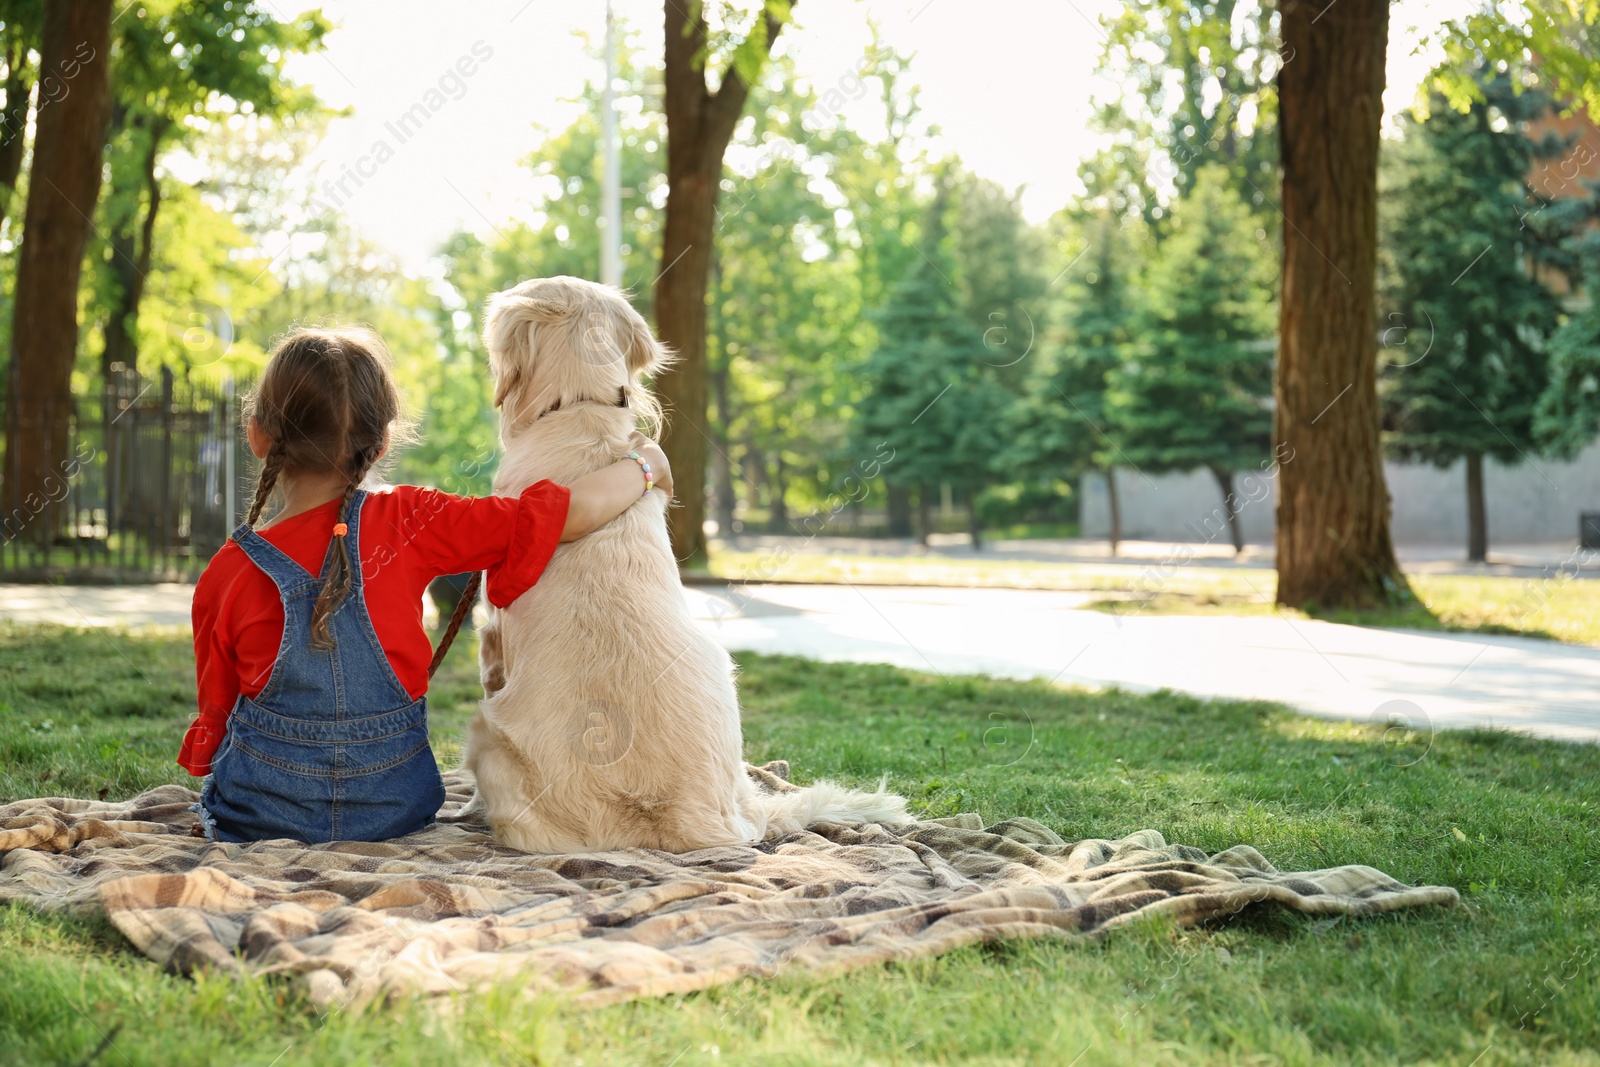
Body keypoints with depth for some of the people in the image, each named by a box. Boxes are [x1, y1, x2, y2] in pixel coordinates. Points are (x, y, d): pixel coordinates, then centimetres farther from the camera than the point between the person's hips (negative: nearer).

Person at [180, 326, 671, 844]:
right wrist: (644, 464, 6)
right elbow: (577, 512, -14)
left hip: (257, 819, -1)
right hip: (394, 814, 2)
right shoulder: (409, 523, -13)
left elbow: (216, 717, 0)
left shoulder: (225, 574, -12)